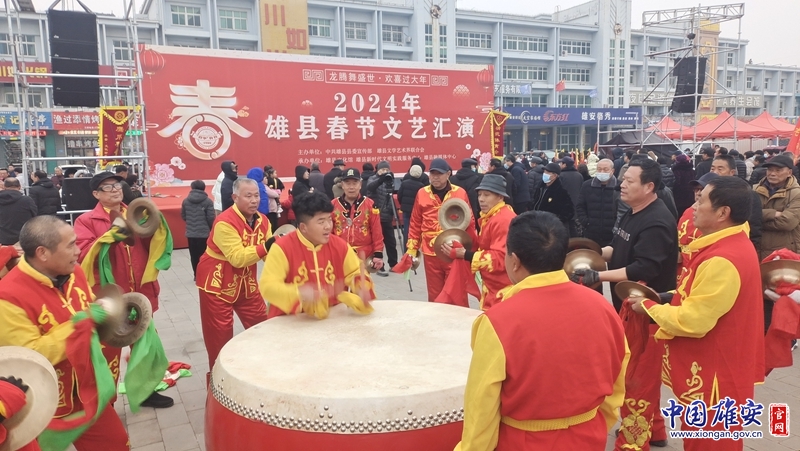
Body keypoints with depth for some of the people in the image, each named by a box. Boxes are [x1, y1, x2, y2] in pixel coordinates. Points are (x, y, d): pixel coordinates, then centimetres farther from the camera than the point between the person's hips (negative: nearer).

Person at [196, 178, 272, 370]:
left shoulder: (262, 221, -3)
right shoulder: (225, 223, -26)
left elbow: (269, 254, -5)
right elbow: (238, 258, -33)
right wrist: (266, 247, -39)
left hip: (246, 282, 7)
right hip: (217, 282, -6)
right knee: (220, 333, 3)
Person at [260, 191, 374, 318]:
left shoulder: (340, 245, -1)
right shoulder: (282, 247, -13)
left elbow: (356, 273, 10)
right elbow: (267, 286, -17)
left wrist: (362, 290, -11)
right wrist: (299, 293, -32)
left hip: (331, 318, 3)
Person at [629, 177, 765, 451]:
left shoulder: (722, 260, -28)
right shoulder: (733, 245, 6)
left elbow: (692, 321, -27)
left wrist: (649, 307, -12)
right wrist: (673, 297, 3)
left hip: (713, 374, -10)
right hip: (714, 365, 10)